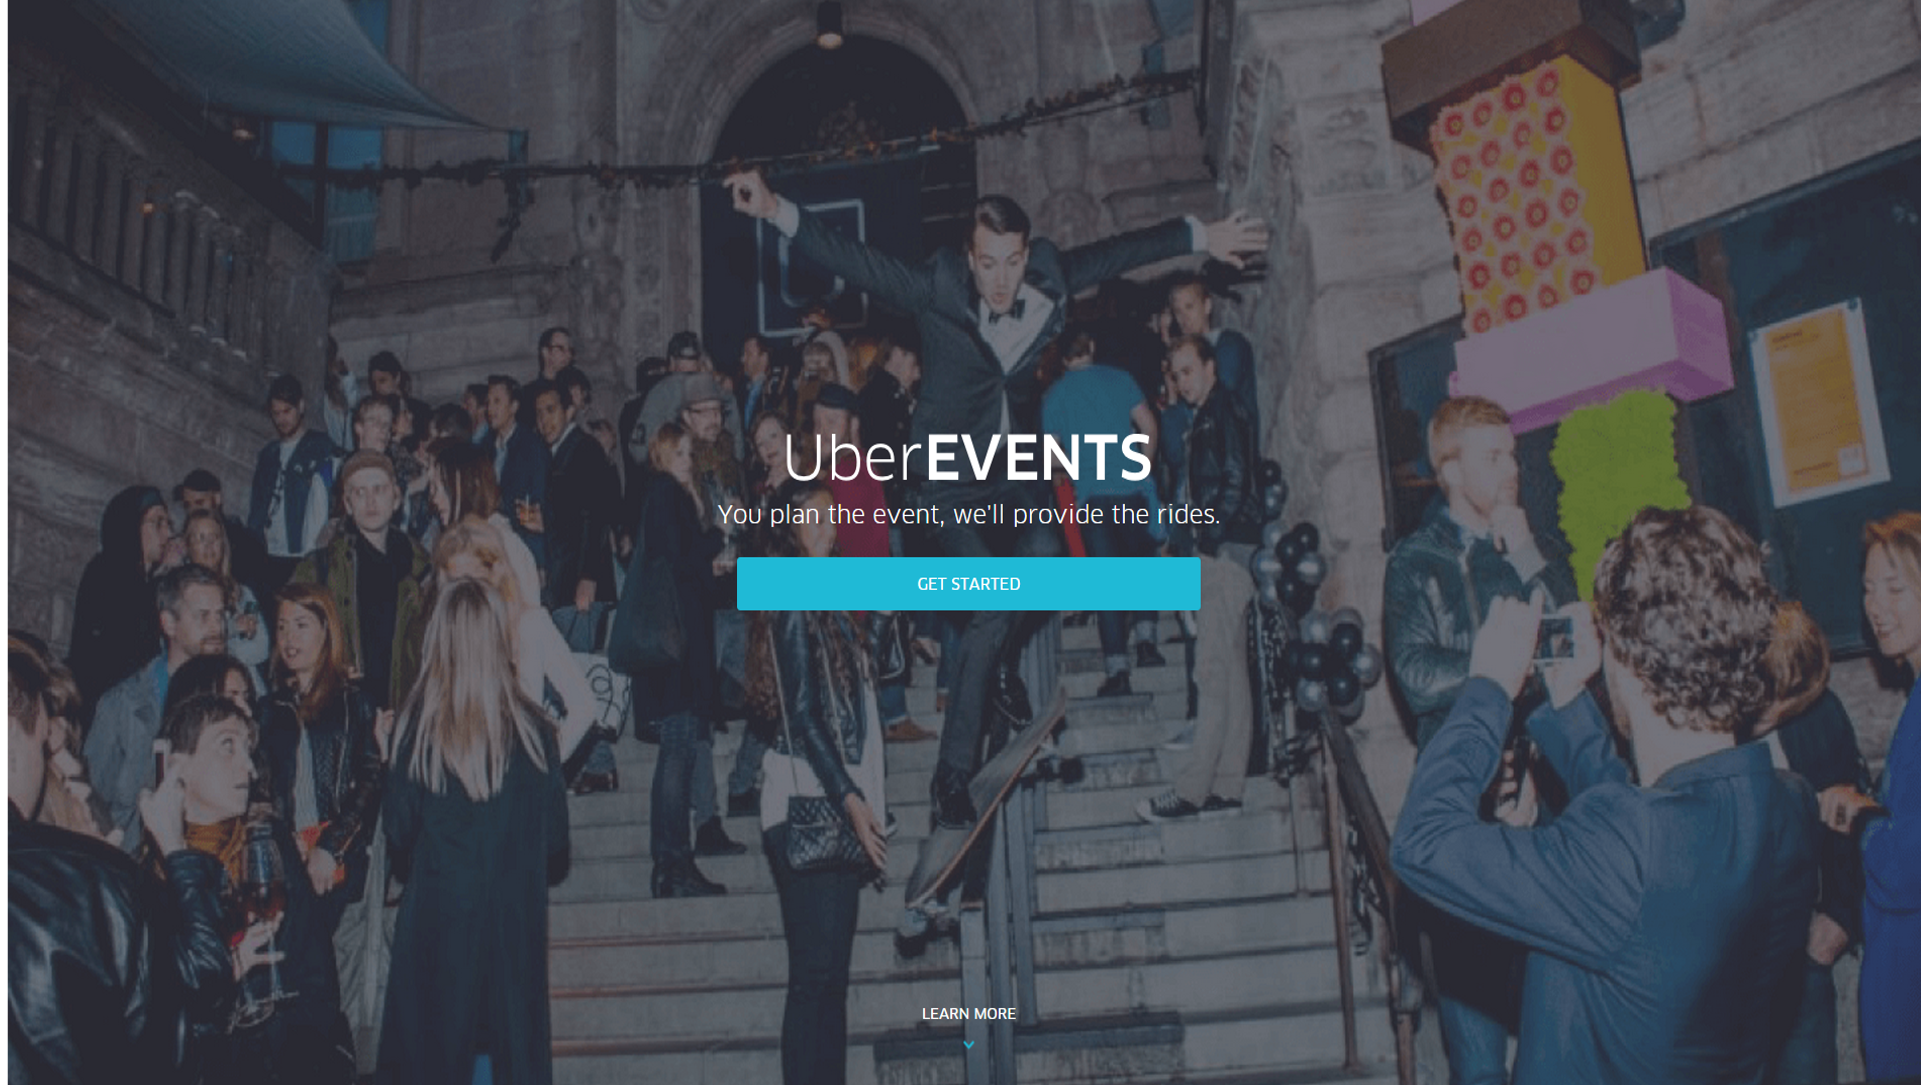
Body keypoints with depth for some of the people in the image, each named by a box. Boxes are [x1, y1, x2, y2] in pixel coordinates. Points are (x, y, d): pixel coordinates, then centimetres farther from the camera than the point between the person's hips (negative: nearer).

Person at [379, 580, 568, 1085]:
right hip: (517, 918, 0)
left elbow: (399, 832, -4)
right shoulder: (531, 728, -8)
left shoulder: (417, 725, -10)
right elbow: (555, 839, -1)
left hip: (436, 915, 0)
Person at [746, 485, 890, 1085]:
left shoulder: (833, 606, 19)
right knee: (816, 975, -9)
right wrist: (850, 799, -18)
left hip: (838, 810, 9)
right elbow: (802, 714, -14)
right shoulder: (796, 604, -7)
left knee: (828, 977, 9)